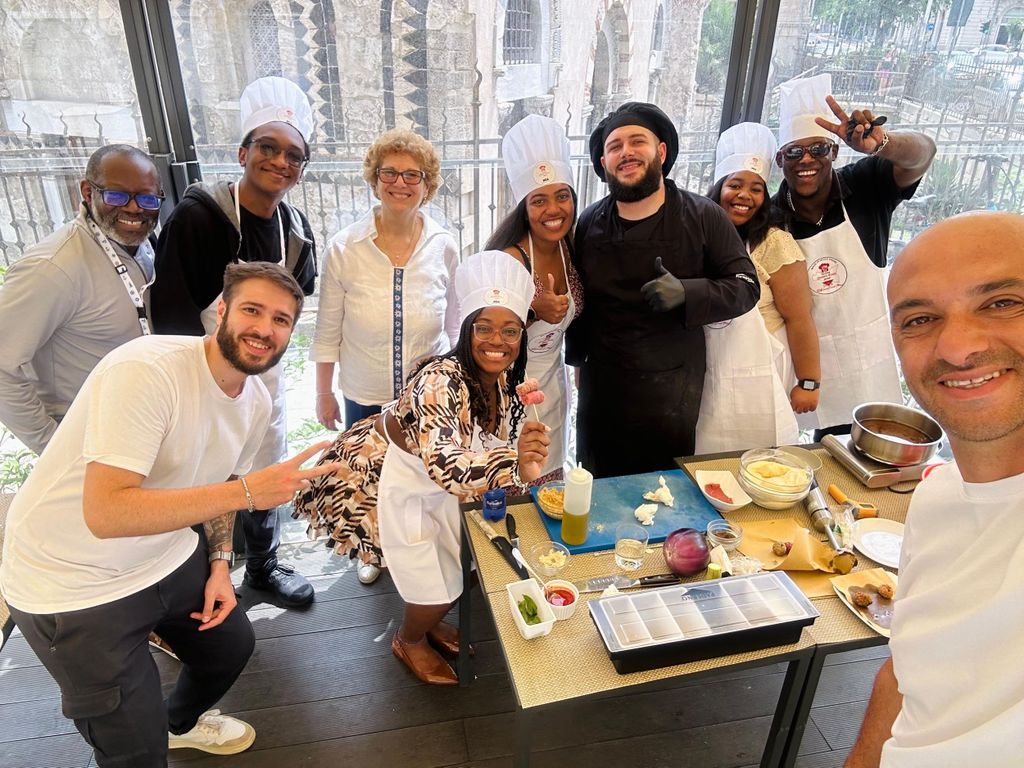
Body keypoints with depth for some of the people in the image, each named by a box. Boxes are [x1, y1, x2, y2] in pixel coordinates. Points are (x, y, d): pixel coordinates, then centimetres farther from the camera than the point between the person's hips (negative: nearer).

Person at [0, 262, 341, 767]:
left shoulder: (257, 402, -5)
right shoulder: (145, 371, -30)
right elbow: (105, 513, -35)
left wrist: (220, 563, 0)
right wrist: (249, 491, -37)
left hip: (168, 558, 7)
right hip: (73, 584, -7)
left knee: (231, 645, 22)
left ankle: (182, 721, 53)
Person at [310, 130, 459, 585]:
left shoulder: (443, 247, -9)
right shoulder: (345, 248, -13)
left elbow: (455, 323, 2)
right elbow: (328, 329, -4)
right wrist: (323, 393, 1)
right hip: (364, 394, 0)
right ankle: (371, 547, 49)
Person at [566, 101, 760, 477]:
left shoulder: (703, 217, -7)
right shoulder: (589, 224, 0)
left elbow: (746, 287, -7)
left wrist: (686, 292, -24)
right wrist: (575, 357, 6)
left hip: (674, 391, -2)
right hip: (602, 387, 2)